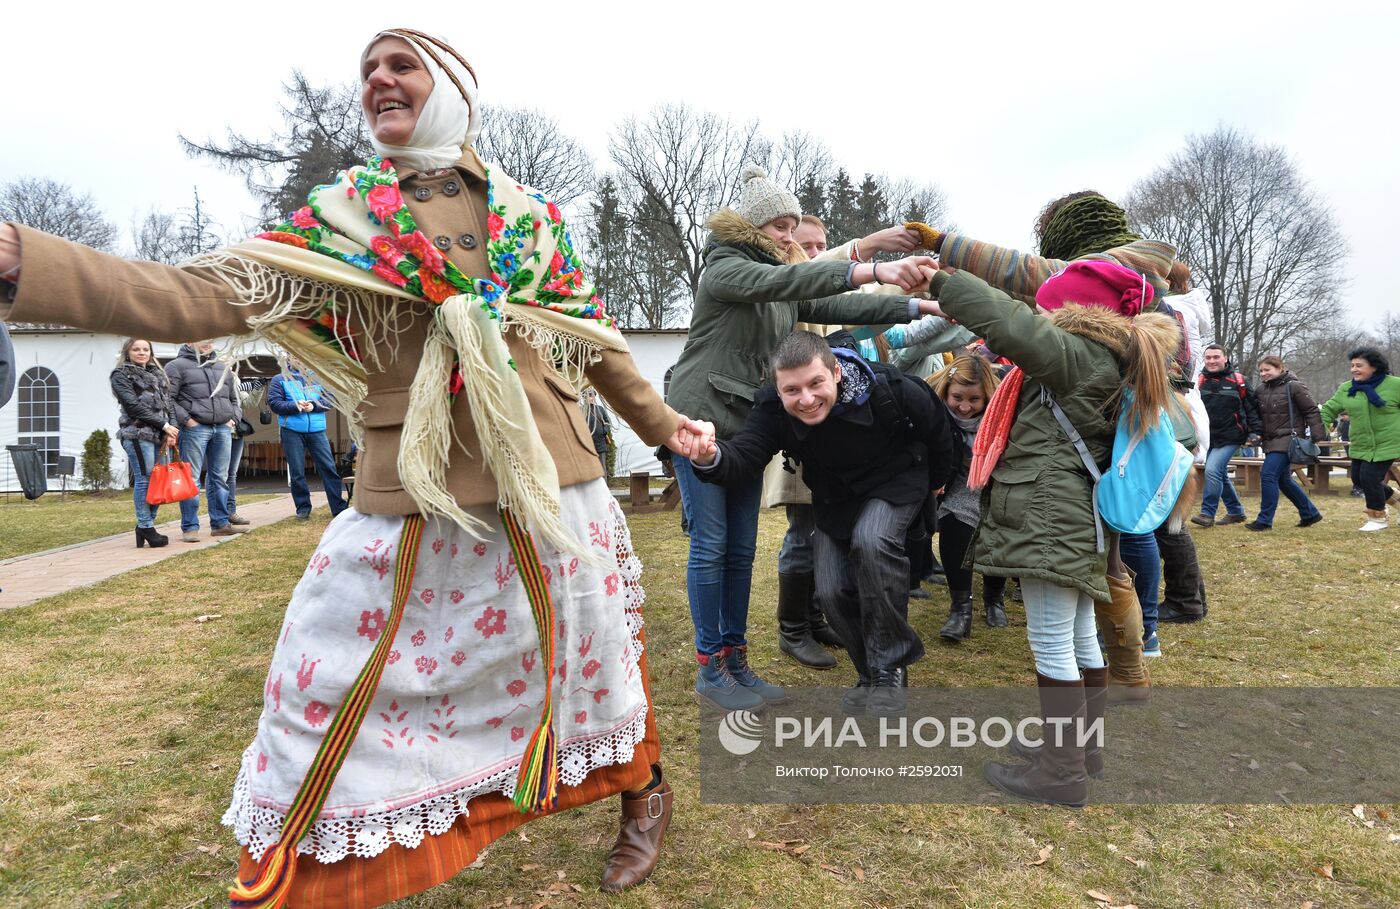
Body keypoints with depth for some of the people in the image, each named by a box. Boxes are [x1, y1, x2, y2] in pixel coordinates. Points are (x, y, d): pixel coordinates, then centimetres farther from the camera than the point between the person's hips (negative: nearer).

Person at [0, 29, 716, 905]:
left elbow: (594, 336, 15)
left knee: (586, 651, 14)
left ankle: (644, 792, 43)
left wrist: (660, 421, 22)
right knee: (338, 687, 6)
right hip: (412, 505, 1)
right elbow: (204, 294, -10)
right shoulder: (344, 220, 4)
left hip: (549, 488, 0)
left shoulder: (531, 216, 6)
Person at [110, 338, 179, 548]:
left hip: (160, 435, 6)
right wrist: (164, 425, -12)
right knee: (145, 479, -9)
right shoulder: (121, 375, 4)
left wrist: (172, 429, -1)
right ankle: (146, 528, -5)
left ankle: (145, 525, 13)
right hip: (137, 434, -6)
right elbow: (133, 405, -8)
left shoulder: (157, 374, 22)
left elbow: (168, 402, 14)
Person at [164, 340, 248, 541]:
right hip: (194, 429, -6)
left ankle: (220, 523, 17)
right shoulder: (177, 366, 1)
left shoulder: (223, 367, 20)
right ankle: (189, 527, 2)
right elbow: (168, 398, -6)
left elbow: (234, 398, 26)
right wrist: (185, 419, -13)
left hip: (223, 429, 6)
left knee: (220, 478, 10)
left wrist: (233, 418, 11)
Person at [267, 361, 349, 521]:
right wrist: (295, 406, -16)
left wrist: (314, 405, -11)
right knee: (297, 473, 3)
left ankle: (339, 507, 4)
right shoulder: (279, 380, 9)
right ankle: (303, 508, 13)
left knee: (328, 468, -1)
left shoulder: (316, 378, 14)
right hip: (292, 431, -1)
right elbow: (274, 403, -2)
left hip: (317, 430, 1)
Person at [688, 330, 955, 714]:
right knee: (832, 592, -7)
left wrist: (935, 482, 6)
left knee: (872, 541, -33)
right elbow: (744, 455, -37)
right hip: (834, 498, 4)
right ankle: (872, 673, 22)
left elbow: (936, 430, -10)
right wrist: (711, 458, -61)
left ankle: (889, 670, -15)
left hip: (895, 483, -3)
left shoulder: (888, 389, -30)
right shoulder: (772, 409, -24)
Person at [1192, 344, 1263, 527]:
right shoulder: (1200, 381, 4)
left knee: (1212, 470, -19)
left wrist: (1254, 431, -5)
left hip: (1230, 438, -5)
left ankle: (1207, 513, -10)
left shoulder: (1238, 381, -4)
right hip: (1208, 438, 5)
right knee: (1220, 475, 12)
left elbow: (1252, 407, 0)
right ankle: (1236, 512, 29)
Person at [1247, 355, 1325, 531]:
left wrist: (1317, 436, -10)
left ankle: (1265, 520, -9)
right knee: (1283, 479, 14)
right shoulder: (1261, 390, 9)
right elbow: (1257, 415, 20)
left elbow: (1312, 410, -7)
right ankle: (1310, 513, 31)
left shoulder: (1294, 386, -8)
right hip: (1271, 440, 8)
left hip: (1288, 439, -8)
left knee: (1268, 475, -15)